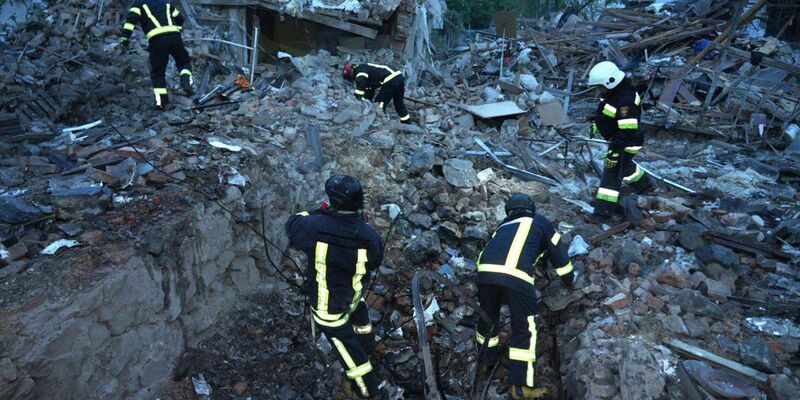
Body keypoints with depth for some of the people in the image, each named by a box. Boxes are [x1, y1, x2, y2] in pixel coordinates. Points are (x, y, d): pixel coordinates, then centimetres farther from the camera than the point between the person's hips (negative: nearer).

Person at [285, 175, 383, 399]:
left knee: (348, 347, 17)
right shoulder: (368, 236, -25)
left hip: (330, 306, -3)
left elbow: (292, 226, -10)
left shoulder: (315, 227, -32)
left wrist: (315, 214, 3)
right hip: (354, 294, 3)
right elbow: (374, 262, -3)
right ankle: (367, 345, 67)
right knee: (358, 317, 36)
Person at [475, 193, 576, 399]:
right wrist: (569, 278, 47)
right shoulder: (540, 222, 25)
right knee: (524, 329, 7)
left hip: (485, 270, 4)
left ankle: (486, 359, 45)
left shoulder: (504, 225, 35)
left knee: (488, 316, 25)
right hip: (517, 277, -4)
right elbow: (558, 252, 29)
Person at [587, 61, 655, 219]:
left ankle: (605, 207, -1)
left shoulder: (625, 101, -33)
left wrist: (615, 150, -32)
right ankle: (644, 185, 50)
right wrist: (596, 125, 27)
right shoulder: (612, 91, -2)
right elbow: (605, 111, 19)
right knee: (623, 165, 27)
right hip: (616, 137, 10)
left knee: (613, 169, -7)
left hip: (626, 142, -10)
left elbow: (627, 131, -33)